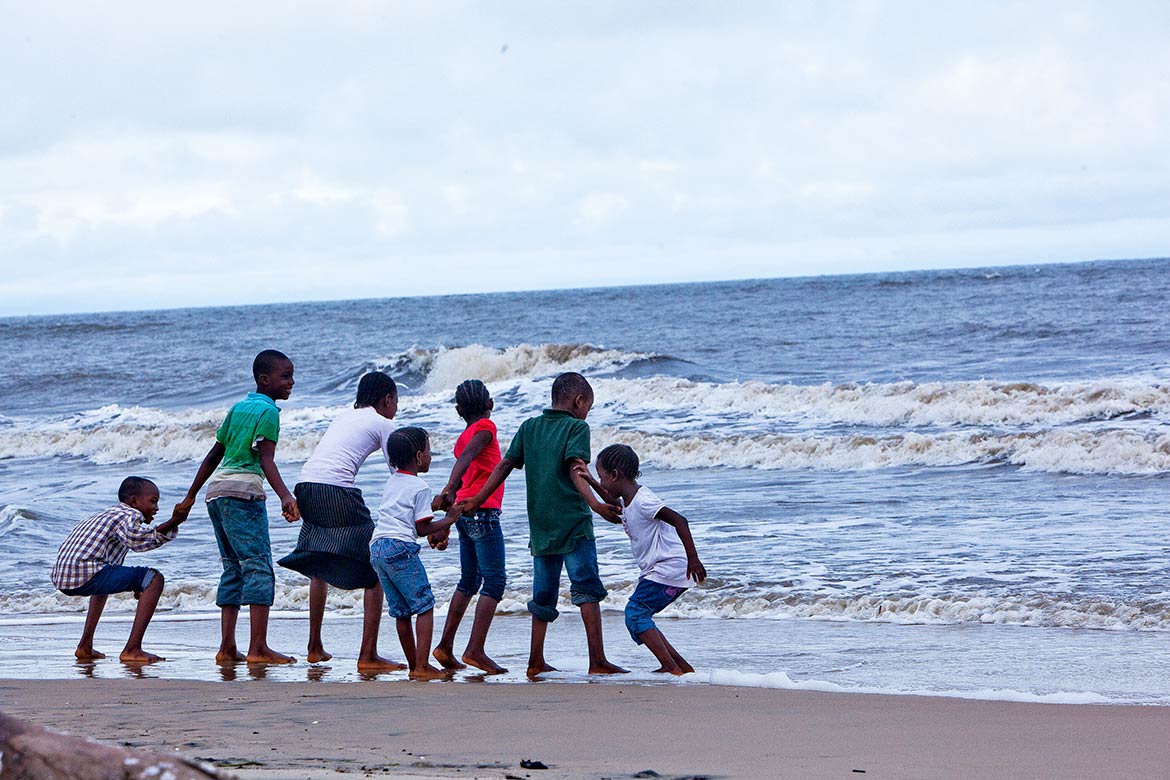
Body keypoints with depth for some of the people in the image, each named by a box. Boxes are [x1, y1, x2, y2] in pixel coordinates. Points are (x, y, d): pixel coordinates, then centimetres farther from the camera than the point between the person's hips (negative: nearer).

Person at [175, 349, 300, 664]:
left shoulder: (238, 408, 20)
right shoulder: (268, 411, -5)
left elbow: (214, 455, 23)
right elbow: (265, 458, -18)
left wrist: (190, 497, 27)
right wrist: (285, 496, -30)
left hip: (216, 491, 9)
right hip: (243, 491, -9)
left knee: (233, 568, 11)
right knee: (259, 568, -10)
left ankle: (227, 647, 6)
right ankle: (258, 648, -17)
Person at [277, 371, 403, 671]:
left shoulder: (345, 416, 26)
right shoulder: (381, 424, 8)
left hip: (306, 486, 7)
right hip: (337, 490, -7)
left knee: (319, 565, 26)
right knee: (375, 572, -1)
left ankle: (315, 647, 30)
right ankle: (368, 655, -8)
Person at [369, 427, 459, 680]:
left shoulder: (392, 481, 20)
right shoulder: (420, 487, -4)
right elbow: (422, 528, -6)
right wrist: (449, 520, 6)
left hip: (377, 548, 8)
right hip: (401, 547, -8)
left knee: (401, 611, 13)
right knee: (424, 605, -4)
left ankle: (414, 665, 18)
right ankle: (422, 666, -12)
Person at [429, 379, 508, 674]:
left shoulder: (463, 437, 18)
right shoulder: (486, 428, -4)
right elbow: (465, 459, -22)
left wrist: (446, 526, 24)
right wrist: (447, 492, -34)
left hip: (464, 513, 8)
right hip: (483, 510, -8)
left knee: (469, 581, 16)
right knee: (494, 581, -8)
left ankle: (445, 646, 15)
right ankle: (475, 650, -17)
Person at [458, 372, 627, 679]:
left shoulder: (529, 427, 12)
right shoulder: (577, 427, -3)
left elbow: (505, 465, 10)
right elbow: (575, 470, -18)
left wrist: (477, 500, 16)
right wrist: (595, 505, -30)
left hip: (540, 526, 6)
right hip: (573, 522, -5)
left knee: (543, 595, 13)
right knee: (587, 590, -6)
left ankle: (536, 661, 12)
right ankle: (597, 661, -12)